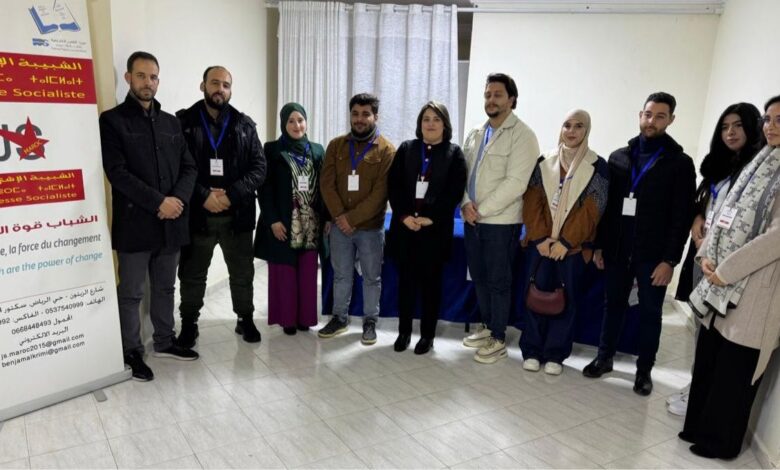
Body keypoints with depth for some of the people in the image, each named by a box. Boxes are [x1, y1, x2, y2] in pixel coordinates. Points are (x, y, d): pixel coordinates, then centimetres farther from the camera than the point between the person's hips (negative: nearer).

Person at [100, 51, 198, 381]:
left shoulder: (171, 122, 13)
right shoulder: (113, 120, -3)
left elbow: (189, 167, 9)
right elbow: (117, 172, -13)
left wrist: (178, 199, -10)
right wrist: (158, 202, -18)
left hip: (171, 223, 5)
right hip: (134, 224, -5)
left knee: (165, 288, 17)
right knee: (131, 293, 6)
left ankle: (165, 342, 31)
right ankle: (132, 353, 20)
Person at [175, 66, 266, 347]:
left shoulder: (245, 125, 5)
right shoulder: (184, 122, -1)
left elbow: (259, 168, -1)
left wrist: (232, 195, -13)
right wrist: (203, 196, -17)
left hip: (237, 215, 2)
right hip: (197, 215, -1)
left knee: (242, 273, 13)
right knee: (192, 276, 12)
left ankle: (245, 319, 32)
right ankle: (189, 324, 30)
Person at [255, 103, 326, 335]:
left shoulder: (317, 150, 10)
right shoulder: (272, 150, -1)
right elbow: (265, 188, -5)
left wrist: (327, 217, 4)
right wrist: (273, 220, -13)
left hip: (311, 222, 3)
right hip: (284, 222, -3)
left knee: (308, 272, 7)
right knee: (284, 271, 2)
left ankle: (305, 316, 18)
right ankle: (287, 318, 14)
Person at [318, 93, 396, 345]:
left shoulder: (387, 150, -6)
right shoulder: (336, 145, 4)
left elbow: (380, 192, -13)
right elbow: (327, 183, -2)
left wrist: (353, 218, -17)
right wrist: (339, 216, -13)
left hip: (371, 227, -3)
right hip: (339, 225, 3)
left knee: (372, 277, 9)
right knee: (341, 275, 14)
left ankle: (370, 322, 24)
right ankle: (339, 318, 29)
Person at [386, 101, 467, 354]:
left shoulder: (454, 154, 4)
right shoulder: (406, 149, 10)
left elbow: (454, 192, -6)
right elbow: (393, 185, 3)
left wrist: (430, 218, -14)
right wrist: (404, 215, -11)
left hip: (436, 229, -2)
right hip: (405, 225, 2)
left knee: (431, 282, 6)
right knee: (406, 280, 8)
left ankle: (427, 334, 17)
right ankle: (404, 331, 20)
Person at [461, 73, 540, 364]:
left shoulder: (522, 135, -10)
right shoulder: (475, 135, 12)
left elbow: (515, 183, -19)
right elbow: (463, 172, 12)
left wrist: (481, 209, -16)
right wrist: (466, 204, -7)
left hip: (501, 222, -7)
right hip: (472, 220, 7)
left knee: (499, 281, 2)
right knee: (478, 277, 16)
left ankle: (498, 340, 16)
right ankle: (487, 326, 33)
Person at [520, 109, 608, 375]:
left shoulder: (597, 166, -1)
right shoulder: (544, 163, 6)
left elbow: (592, 211, -7)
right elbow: (532, 202, 1)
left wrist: (566, 242, -12)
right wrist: (540, 238, -9)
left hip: (574, 246, -1)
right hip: (541, 243, 2)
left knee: (566, 299, 4)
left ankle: (555, 354, 16)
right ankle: (532, 350, 14)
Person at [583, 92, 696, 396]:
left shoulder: (680, 163, -3)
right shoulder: (618, 157, 7)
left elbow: (682, 217, -7)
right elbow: (607, 205, 9)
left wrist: (670, 259, -12)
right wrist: (599, 244, 6)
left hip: (653, 254, -3)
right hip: (617, 249, 3)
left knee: (650, 313, 8)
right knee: (613, 305, 14)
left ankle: (644, 369, 22)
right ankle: (604, 358, 28)